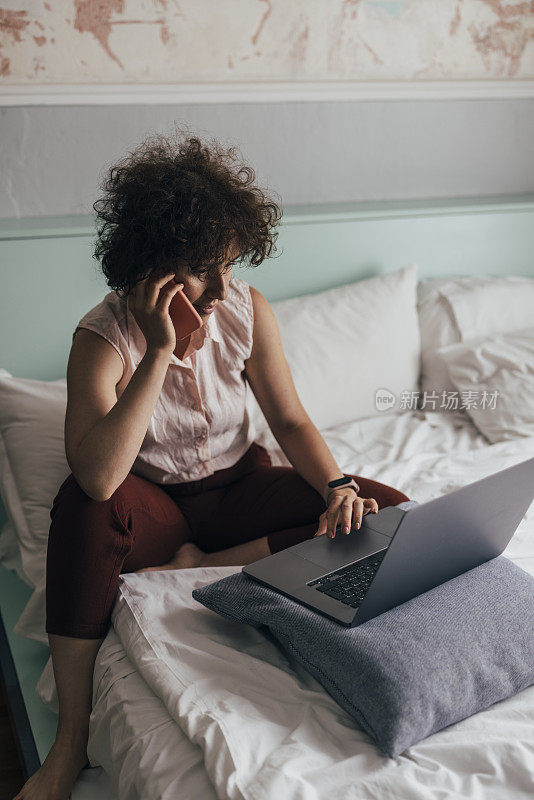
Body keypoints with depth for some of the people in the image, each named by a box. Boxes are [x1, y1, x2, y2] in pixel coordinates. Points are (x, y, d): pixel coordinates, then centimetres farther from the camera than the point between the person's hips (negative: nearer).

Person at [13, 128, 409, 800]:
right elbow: (98, 478, -38)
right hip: (153, 505, -3)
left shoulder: (248, 309, -11)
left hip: (236, 487, 4)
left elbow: (290, 420, 0)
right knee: (84, 503, -38)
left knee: (389, 512, -15)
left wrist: (337, 487, -19)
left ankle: (198, 567, -14)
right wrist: (161, 352, -38)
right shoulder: (103, 339, -22)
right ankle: (72, 737, -25)